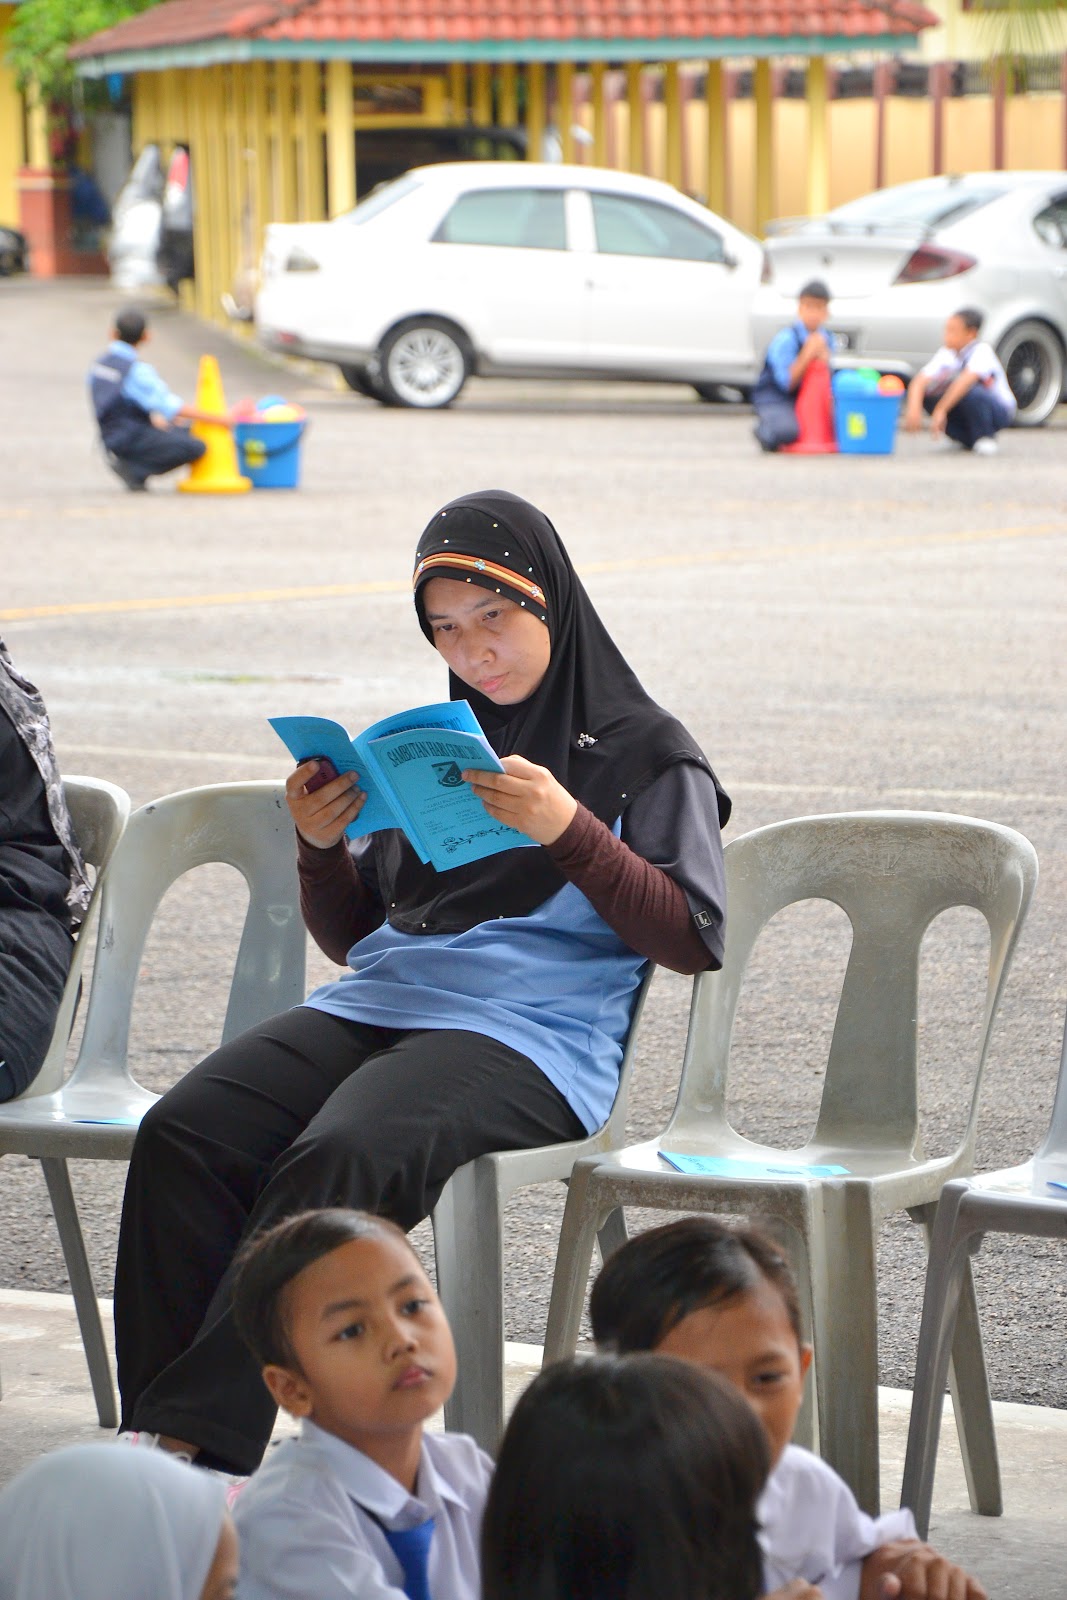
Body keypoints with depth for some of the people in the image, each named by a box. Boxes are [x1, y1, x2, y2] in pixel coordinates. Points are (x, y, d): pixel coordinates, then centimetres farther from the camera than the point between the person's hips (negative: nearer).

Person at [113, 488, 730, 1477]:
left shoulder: (646, 754, 8)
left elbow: (695, 940, -3)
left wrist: (569, 831, -15)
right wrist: (319, 847, 5)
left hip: (526, 1039, -6)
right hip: (372, 1007, 6)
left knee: (337, 1162, -36)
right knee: (182, 1136, -24)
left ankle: (198, 1436, -37)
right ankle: (149, 1435, -31)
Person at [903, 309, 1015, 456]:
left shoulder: (982, 351, -24)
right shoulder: (946, 354, -8)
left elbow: (966, 379, -40)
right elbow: (919, 381, -18)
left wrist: (941, 410, -45)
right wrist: (913, 408, -36)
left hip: (999, 410, -7)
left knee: (971, 392, -37)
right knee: (926, 391, -14)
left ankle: (984, 438, -11)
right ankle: (966, 438, 1)